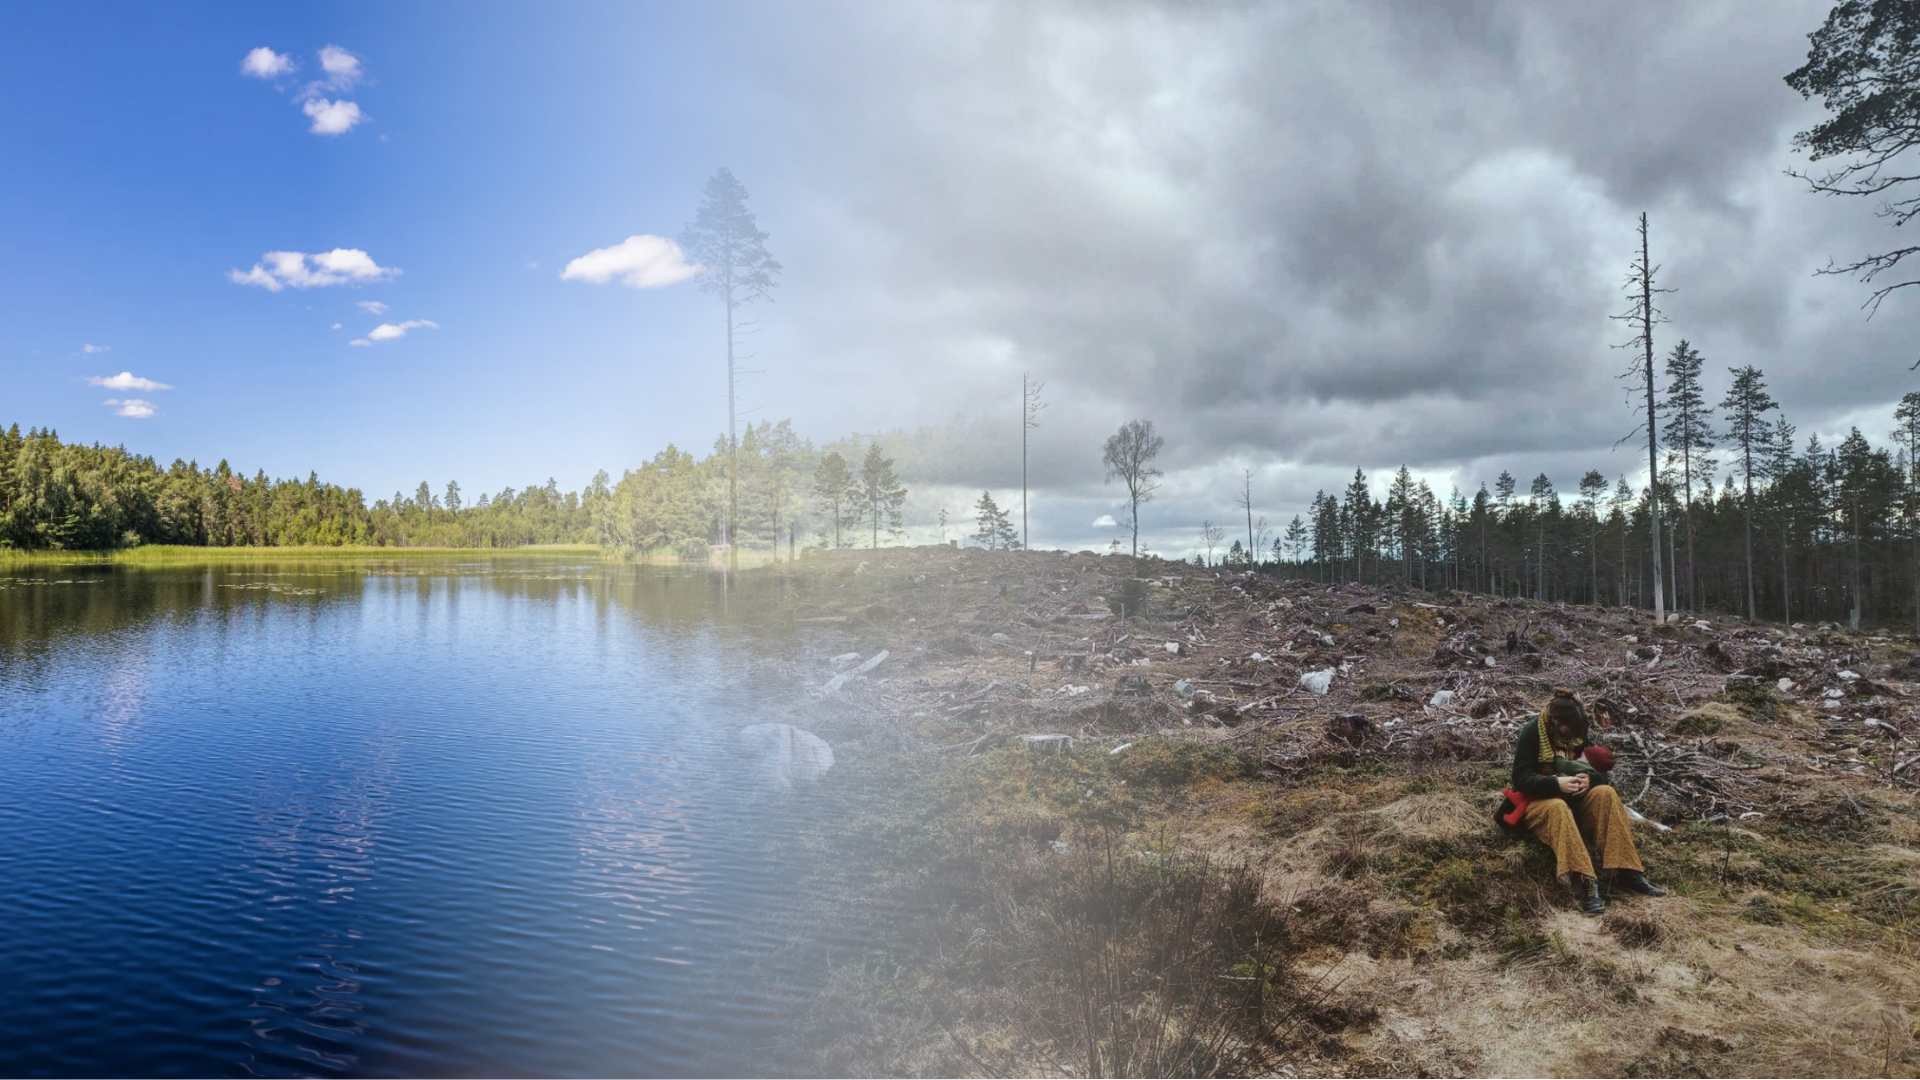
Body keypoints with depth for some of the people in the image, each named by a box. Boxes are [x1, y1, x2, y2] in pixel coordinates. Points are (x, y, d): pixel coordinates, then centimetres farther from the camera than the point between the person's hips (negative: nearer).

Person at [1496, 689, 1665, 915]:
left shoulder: (1577, 733, 4)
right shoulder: (1531, 733, -13)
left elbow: (1599, 771, 6)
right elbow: (1521, 779, -17)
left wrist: (1588, 778, -18)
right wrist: (1557, 783, -33)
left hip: (1572, 798, 5)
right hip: (1537, 800, -5)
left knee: (1606, 793, -24)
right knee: (1557, 808, -39)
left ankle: (1626, 871, -29)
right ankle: (1583, 883, -52)